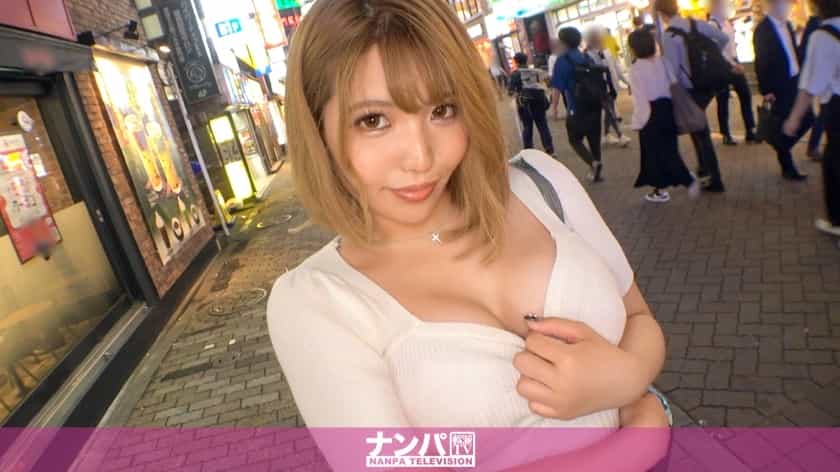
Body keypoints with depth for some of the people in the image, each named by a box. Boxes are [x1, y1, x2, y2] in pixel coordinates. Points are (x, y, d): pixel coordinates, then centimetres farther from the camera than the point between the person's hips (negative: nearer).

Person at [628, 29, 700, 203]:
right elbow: (673, 84, 6)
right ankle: (689, 180, 5)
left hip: (651, 112, -5)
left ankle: (660, 190, 14)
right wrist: (672, 107, 13)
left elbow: (639, 96, -14)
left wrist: (637, 121, -9)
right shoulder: (662, 61, 4)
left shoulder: (636, 68, -11)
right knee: (669, 148, 14)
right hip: (667, 107, 5)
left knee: (653, 152, 6)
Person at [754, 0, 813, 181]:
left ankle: (780, 145, 29)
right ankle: (787, 168, 14)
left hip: (794, 81, 8)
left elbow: (794, 52, 15)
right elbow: (761, 62, -14)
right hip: (779, 86, -7)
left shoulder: (787, 25, 10)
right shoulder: (763, 30, -12)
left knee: (807, 119, 8)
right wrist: (766, 91, -15)